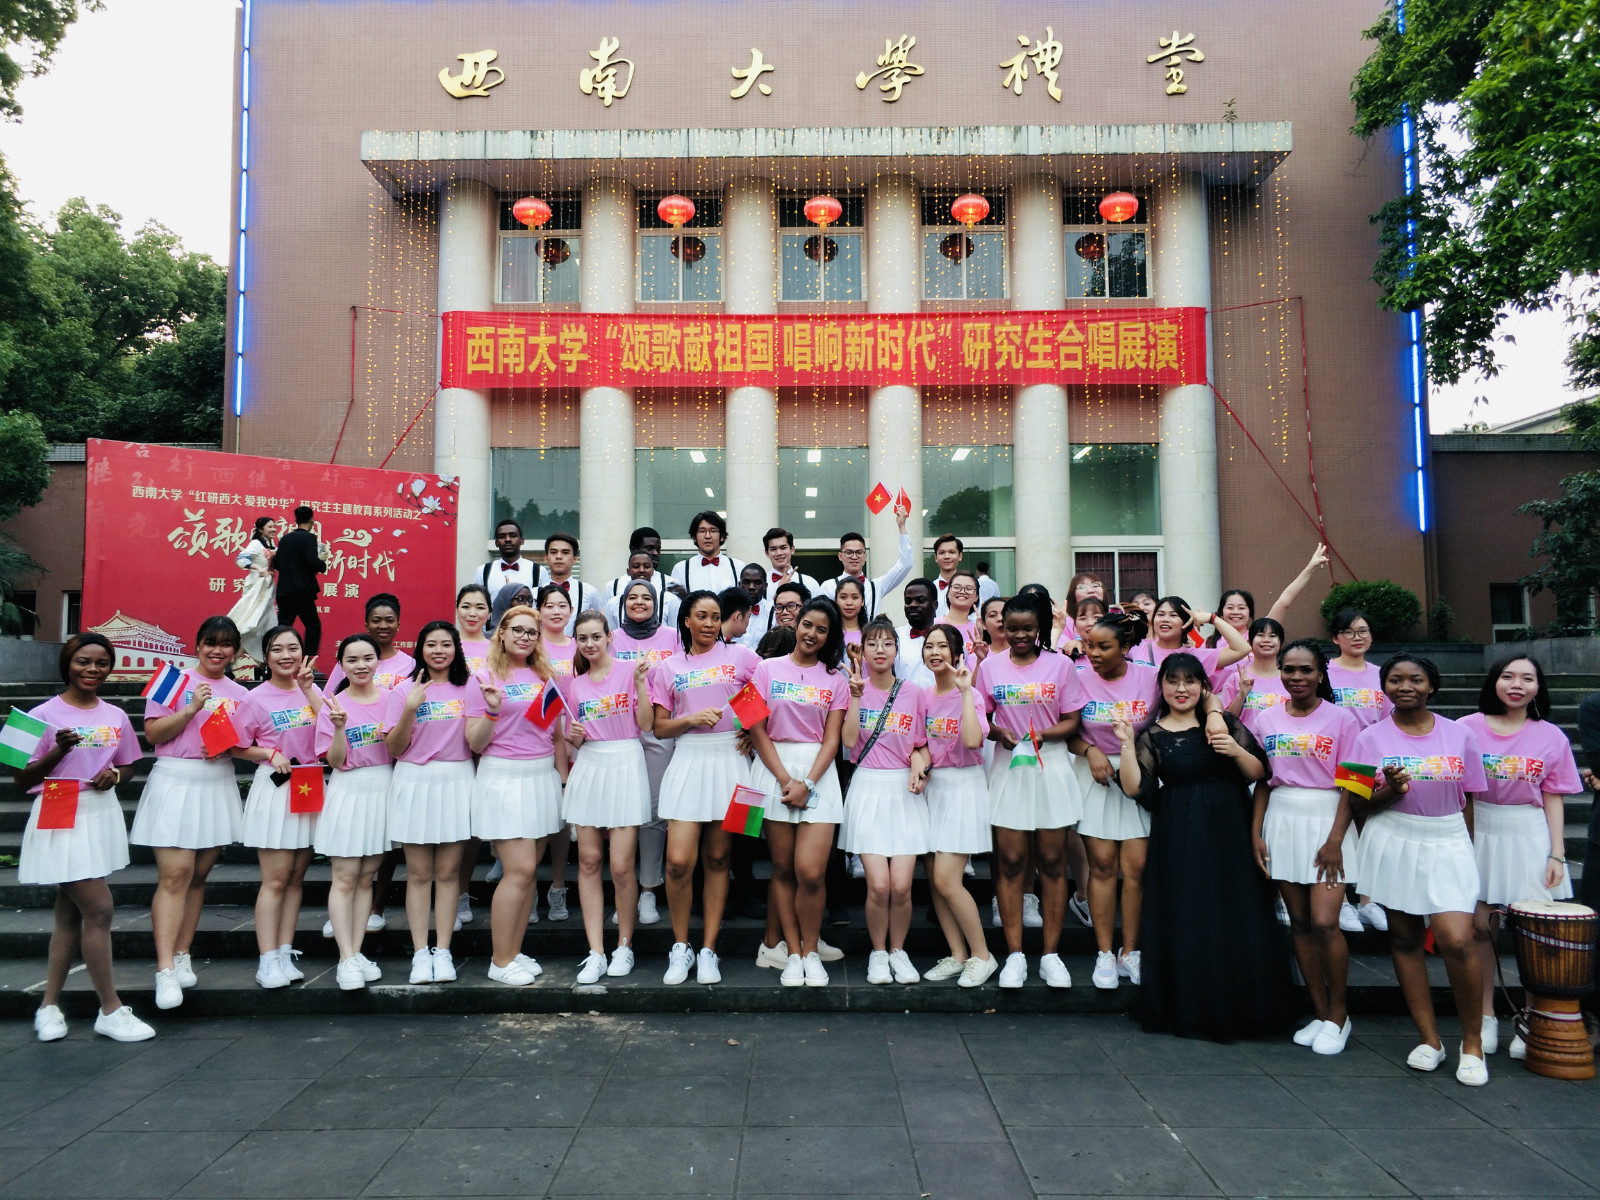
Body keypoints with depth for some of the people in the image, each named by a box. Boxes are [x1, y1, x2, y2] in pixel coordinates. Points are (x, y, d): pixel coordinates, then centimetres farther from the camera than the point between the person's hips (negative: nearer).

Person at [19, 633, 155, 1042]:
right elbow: (22, 780, -7)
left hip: (101, 815, 5)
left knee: (70, 914, 13)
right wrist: (59, 752, -22)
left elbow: (128, 767, 17)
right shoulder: (44, 715, -7)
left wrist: (114, 774, -5)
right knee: (99, 909, -8)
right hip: (59, 818, -5)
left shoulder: (115, 716, 7)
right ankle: (111, 1011, 2)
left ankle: (49, 1005, 25)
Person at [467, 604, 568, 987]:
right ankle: (500, 961, 4)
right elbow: (475, 743, -5)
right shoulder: (484, 679, -2)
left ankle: (514, 952, 18)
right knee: (519, 870, -8)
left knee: (528, 871, 7)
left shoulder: (545, 678, 11)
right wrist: (492, 710, -21)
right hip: (503, 778, -5)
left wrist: (564, 780, 14)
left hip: (543, 777, 5)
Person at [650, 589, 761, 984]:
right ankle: (680, 948, 11)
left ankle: (708, 951, 15)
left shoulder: (740, 657, 7)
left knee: (718, 859, 5)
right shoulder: (668, 667, 10)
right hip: (688, 759, 0)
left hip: (730, 759, 0)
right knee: (679, 861, -9)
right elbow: (660, 728, 9)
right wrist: (692, 719, -9)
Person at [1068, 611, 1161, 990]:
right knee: (1102, 864, -1)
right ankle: (1104, 954, 9)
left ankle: (1130, 952, 13)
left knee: (1136, 866, -1)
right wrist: (1089, 751, -12)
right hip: (1094, 774, 0)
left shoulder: (1151, 678, -5)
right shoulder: (1078, 678, -5)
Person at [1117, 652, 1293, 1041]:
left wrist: (1235, 750, -16)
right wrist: (1127, 744, -14)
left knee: (1235, 923, 1)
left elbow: (1258, 773, 2)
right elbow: (1135, 788, -5)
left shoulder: (1226, 724, 7)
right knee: (1184, 925, 1)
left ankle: (1236, 1010, 18)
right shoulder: (1153, 735, 5)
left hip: (1229, 833, 1)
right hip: (1178, 838, -1)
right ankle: (1189, 1011, 15)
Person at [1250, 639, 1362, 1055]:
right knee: (1299, 922, 7)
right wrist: (1256, 832, 3)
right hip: (1282, 820, 4)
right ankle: (1320, 1012, 19)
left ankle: (1338, 1014, 10)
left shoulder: (1340, 719, -3)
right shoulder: (1266, 720, 7)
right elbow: (1262, 782, 10)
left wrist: (1335, 839, -12)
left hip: (1327, 819, -4)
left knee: (1324, 923, -10)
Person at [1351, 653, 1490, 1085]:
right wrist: (1389, 792, -18)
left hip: (1448, 843, -1)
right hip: (1394, 842, 1)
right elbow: (1358, 804, 1)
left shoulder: (1459, 734, 4)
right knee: (1405, 939, 6)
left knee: (1457, 941, -13)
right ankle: (1429, 1038, 19)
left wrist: (1470, 851, 7)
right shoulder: (1371, 738, 2)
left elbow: (1470, 799, 8)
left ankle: (1472, 1041, 8)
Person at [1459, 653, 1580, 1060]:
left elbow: (1553, 799, 5)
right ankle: (1486, 1018, 17)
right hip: (1478, 834, 0)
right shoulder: (1468, 728, 0)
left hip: (1529, 839, 0)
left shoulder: (1551, 737, 3)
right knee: (1480, 925, 3)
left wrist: (1556, 854, 0)